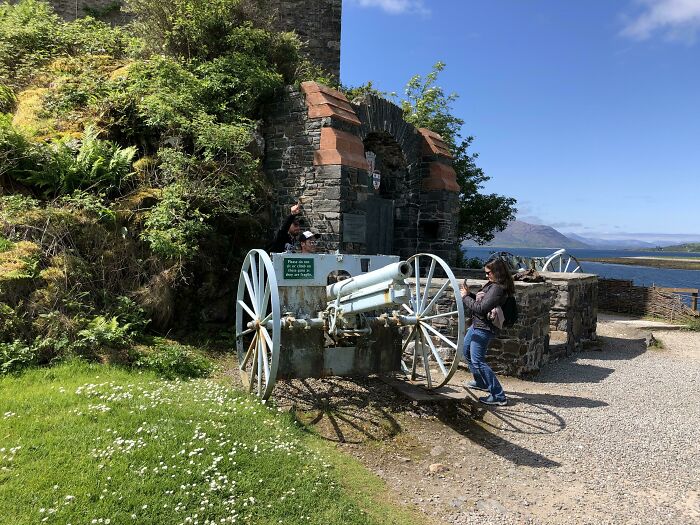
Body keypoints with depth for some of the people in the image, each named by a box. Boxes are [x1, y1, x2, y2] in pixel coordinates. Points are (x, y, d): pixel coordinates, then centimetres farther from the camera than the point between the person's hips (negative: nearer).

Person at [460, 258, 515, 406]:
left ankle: (498, 396, -5)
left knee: (477, 361, -10)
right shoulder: (492, 285, 8)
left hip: (483, 328, -11)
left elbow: (480, 308, -25)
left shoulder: (497, 289, -22)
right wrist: (469, 293, -1)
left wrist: (465, 297, -14)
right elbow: (480, 301, 14)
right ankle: (480, 382, 40)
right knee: (466, 350, 25)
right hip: (477, 324, 11)